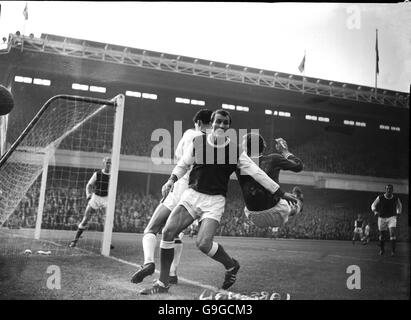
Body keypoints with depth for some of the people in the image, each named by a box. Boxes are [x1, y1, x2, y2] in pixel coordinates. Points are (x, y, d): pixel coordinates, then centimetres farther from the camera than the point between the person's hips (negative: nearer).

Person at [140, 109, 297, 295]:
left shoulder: (235, 151, -5)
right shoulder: (198, 142, 0)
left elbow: (257, 173, -1)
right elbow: (183, 164, 15)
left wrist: (282, 194, 0)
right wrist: (172, 180, -2)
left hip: (215, 200, -3)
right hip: (192, 195, 3)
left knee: (203, 243, -20)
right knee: (168, 231, -12)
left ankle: (231, 266, 14)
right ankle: (162, 284, 3)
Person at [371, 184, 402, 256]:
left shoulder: (396, 198, -6)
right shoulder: (380, 197, -10)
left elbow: (399, 205, 16)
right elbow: (373, 205, 3)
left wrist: (398, 212, 3)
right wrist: (375, 211, -14)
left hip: (392, 217, -1)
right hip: (382, 218, 1)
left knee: (392, 232, -21)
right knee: (381, 235, 9)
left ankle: (393, 250, -16)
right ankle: (381, 249, 29)